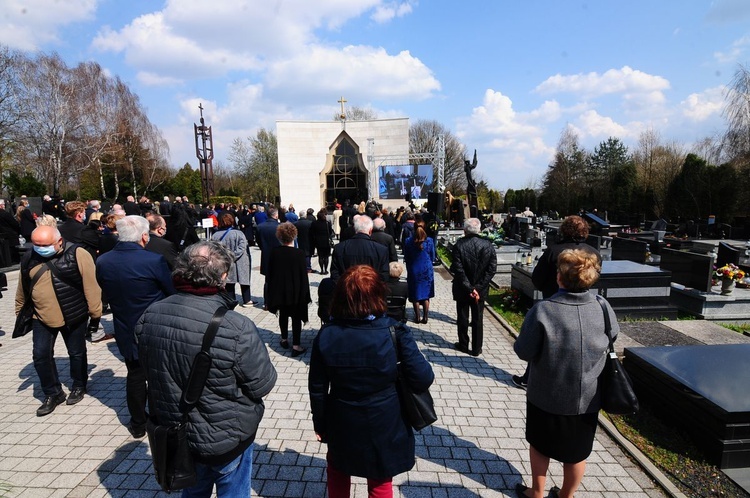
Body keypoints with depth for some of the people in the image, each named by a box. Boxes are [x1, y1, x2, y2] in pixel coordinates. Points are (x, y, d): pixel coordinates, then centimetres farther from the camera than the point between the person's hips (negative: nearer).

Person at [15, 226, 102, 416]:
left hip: (74, 316, -3)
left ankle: (79, 386, 33)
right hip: (42, 317, 4)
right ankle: (53, 393, 21)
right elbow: (23, 288, 12)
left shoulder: (77, 254, -16)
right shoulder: (29, 258, -1)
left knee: (77, 353, 11)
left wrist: (95, 314, -13)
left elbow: (91, 285, -14)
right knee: (40, 355, 2)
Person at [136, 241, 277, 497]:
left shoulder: (149, 315, -14)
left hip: (173, 433, 5)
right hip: (226, 438, -5)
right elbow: (263, 384, -19)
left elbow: (147, 368, 3)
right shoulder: (236, 328, -33)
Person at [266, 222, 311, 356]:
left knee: (283, 315, 20)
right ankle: (296, 346, 6)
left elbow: (270, 272, 1)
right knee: (296, 317, 6)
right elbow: (304, 275, -13)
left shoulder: (274, 252, -8)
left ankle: (284, 340, 33)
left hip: (279, 290, 4)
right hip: (295, 291, -3)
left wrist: (272, 289, 13)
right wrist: (306, 294, -4)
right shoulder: (299, 253, -17)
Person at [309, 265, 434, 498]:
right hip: (384, 426, -1)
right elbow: (422, 380, -19)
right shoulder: (394, 332, -23)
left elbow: (317, 389, -7)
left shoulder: (326, 335, -17)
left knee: (337, 473, 31)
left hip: (341, 425, 1)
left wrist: (320, 424, 8)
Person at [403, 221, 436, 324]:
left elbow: (406, 258, 0)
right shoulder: (429, 241, -8)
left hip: (413, 271, 0)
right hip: (427, 271, 0)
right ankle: (425, 317, 12)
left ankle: (417, 317, 15)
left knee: (415, 296, 10)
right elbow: (433, 257, 1)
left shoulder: (408, 241, -8)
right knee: (426, 295, 10)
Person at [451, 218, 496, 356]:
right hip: (481, 289, 2)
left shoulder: (459, 245, -16)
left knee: (462, 318, 15)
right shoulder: (488, 245, -8)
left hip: (462, 289, -2)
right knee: (478, 319, 14)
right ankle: (476, 348, 21)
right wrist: (478, 287, -10)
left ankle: (463, 345, 28)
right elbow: (492, 269, -9)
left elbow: (458, 270, -19)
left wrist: (469, 288, -15)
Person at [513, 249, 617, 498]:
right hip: (587, 397, 3)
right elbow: (613, 336, 5)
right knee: (577, 453, 23)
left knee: (539, 444, 23)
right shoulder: (603, 307, -14)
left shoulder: (542, 310, -25)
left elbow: (524, 351, -18)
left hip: (546, 395, -2)